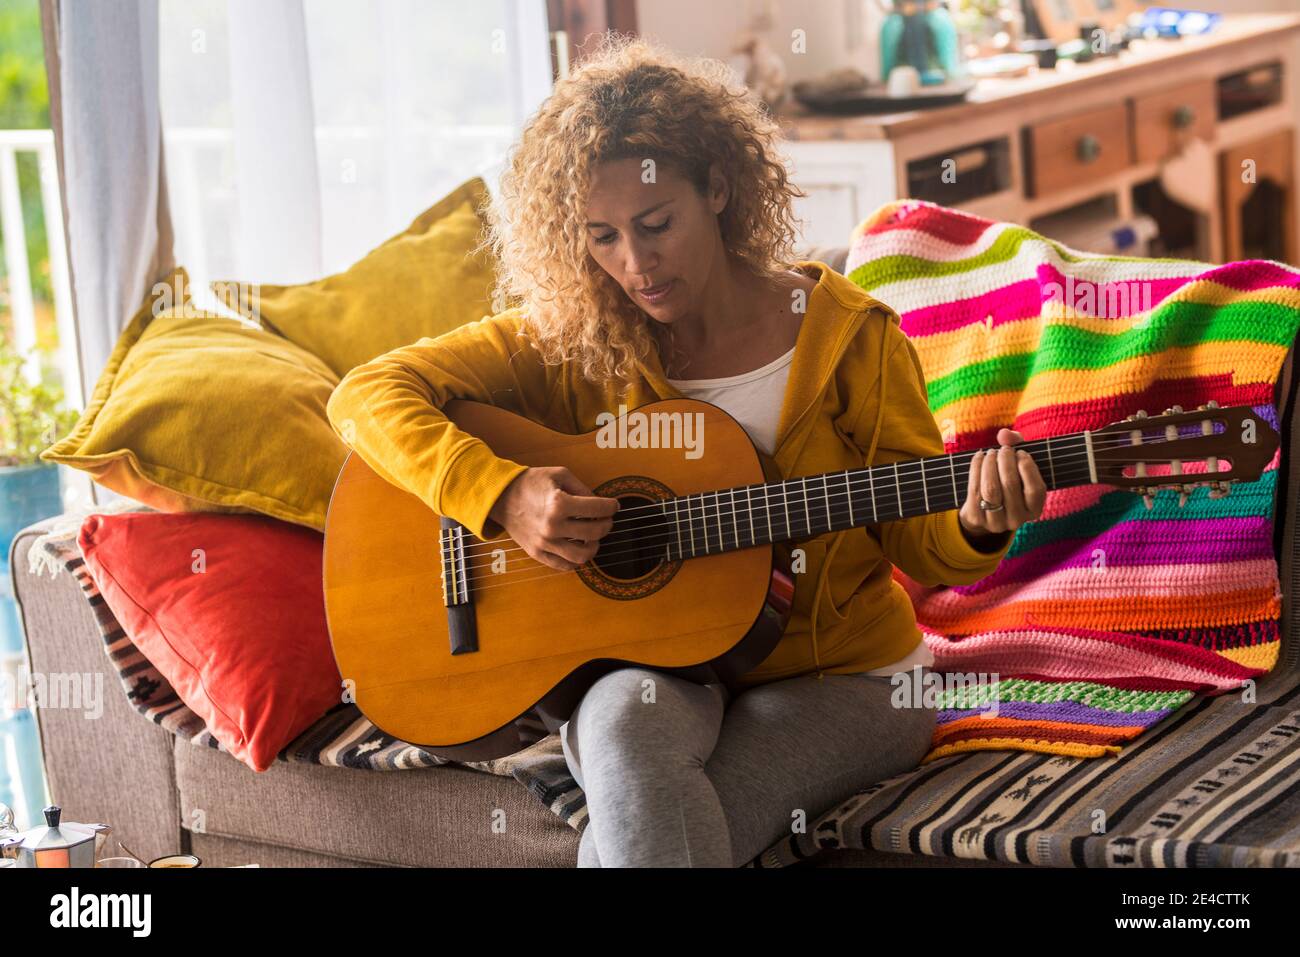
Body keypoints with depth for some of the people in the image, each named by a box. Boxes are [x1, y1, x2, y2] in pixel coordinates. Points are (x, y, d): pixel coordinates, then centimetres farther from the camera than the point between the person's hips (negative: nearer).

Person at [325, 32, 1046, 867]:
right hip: (646, 661, 2)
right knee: (626, 729, -36)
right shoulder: (571, 341, -2)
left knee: (625, 833, -31)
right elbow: (370, 393, -6)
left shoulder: (847, 337, -5)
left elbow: (921, 545, -2)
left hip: (840, 673, -2)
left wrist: (976, 527, -26)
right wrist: (502, 493, -21)